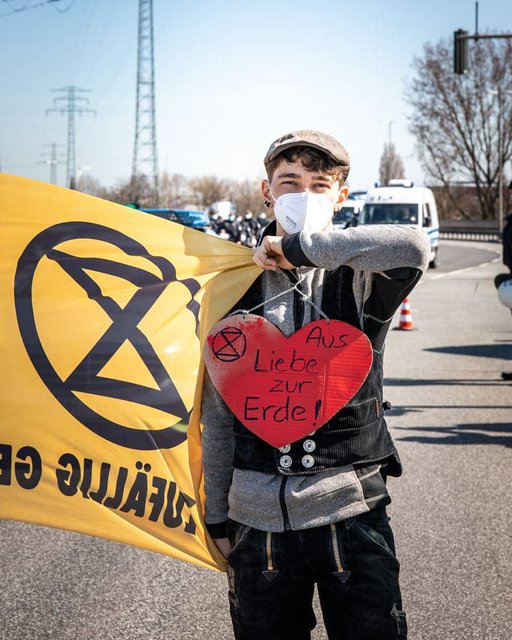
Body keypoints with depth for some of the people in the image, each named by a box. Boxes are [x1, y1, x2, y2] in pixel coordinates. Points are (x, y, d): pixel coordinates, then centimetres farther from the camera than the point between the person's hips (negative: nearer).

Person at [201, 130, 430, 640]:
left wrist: (298, 247, -19)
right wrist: (218, 517, 9)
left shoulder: (359, 280, -2)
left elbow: (413, 248, -27)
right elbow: (217, 415, 8)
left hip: (351, 514, -1)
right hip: (258, 517, 2)